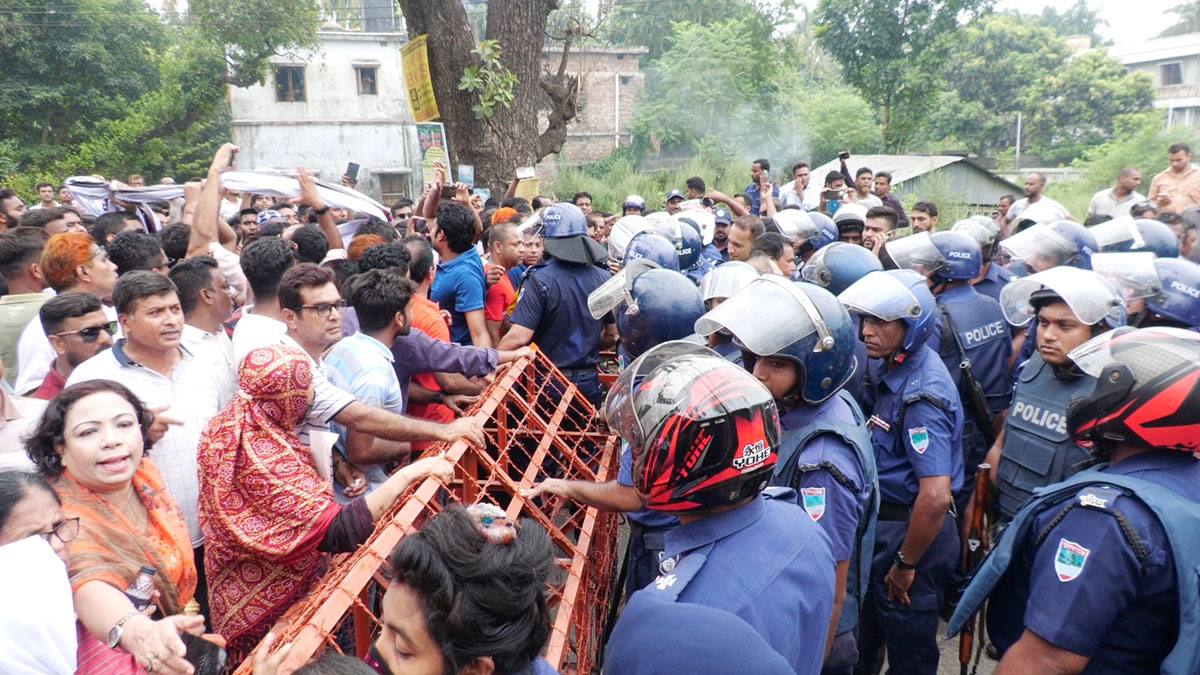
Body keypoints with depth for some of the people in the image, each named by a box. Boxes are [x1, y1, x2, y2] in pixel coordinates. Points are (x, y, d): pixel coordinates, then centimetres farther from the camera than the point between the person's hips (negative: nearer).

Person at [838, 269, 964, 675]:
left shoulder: (923, 393, -27)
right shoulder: (886, 368, 0)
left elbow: (935, 497, -30)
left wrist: (906, 564, -19)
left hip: (912, 532, -8)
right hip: (882, 522, 8)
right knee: (861, 641, 25)